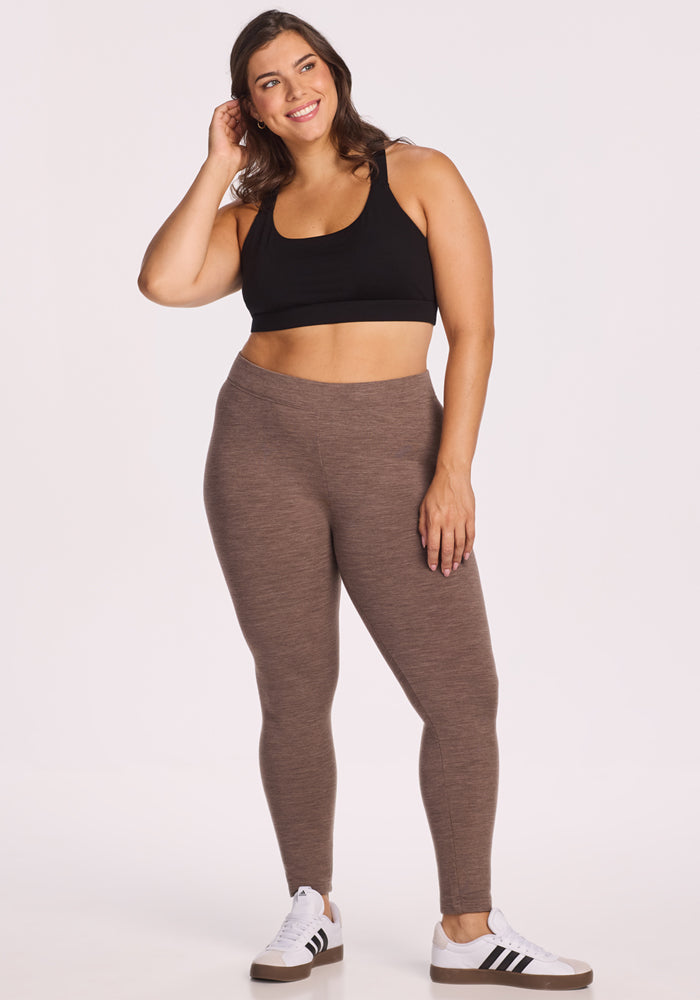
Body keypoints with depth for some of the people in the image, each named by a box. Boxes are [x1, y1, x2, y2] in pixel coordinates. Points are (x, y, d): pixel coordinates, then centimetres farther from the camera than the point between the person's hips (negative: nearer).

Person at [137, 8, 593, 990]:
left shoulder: (420, 177, 5)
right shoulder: (252, 211, 12)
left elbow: (473, 329, -2)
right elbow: (164, 282, -7)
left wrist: (453, 471, -11)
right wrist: (219, 166, 3)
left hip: (395, 454, -2)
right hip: (264, 453, 2)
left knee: (463, 694, -6)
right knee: (295, 694, 5)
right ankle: (313, 910, 22)